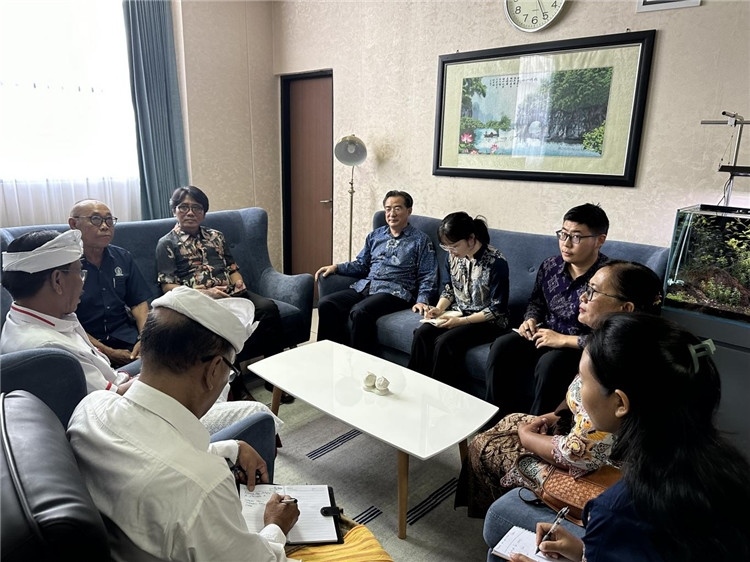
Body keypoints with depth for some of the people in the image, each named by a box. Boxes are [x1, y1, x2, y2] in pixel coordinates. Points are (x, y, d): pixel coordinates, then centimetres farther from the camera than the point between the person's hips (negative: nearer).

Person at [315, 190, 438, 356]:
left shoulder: (421, 240, 4)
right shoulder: (375, 235, 20)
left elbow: (427, 277, -1)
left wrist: (422, 301, -18)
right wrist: (336, 267, 7)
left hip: (395, 292, -5)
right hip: (364, 287, 6)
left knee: (359, 311, -34)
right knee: (326, 304, -18)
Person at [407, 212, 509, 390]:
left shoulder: (496, 262, -20)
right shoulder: (454, 256, -1)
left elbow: (497, 309, -18)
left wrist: (462, 321, -22)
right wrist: (439, 309, -5)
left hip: (487, 321, -6)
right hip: (458, 313, 6)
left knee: (445, 342, -28)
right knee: (422, 334, -19)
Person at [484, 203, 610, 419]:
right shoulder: (550, 266, -3)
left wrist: (563, 340, -25)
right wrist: (531, 320, -5)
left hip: (580, 347, -6)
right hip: (546, 334, 6)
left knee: (549, 364, -34)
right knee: (501, 347, -15)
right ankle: (495, 418, -2)